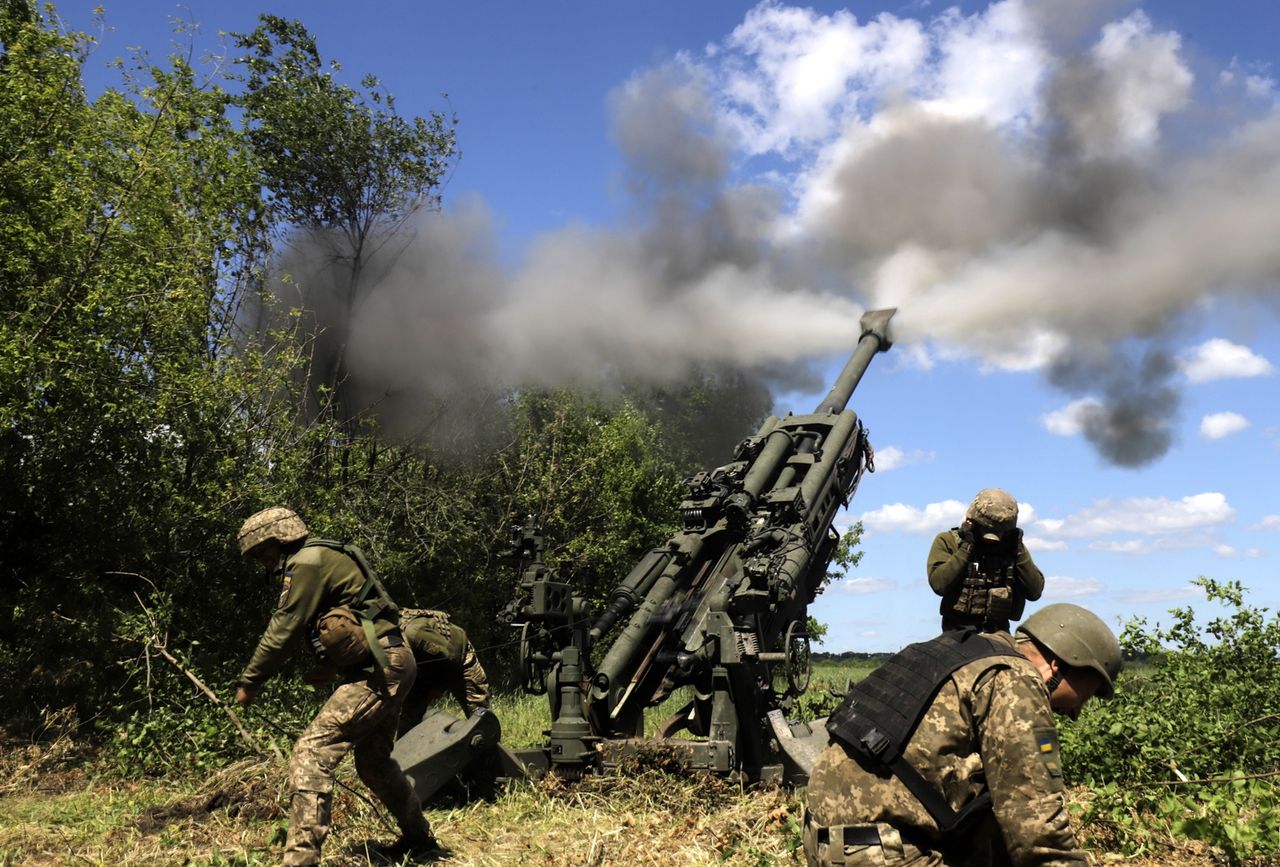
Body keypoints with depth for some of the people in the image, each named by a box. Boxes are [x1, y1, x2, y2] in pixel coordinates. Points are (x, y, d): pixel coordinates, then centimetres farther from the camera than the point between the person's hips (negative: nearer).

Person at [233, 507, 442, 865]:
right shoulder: (326, 559, 20)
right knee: (373, 761, 24)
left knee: (312, 751, -16)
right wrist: (331, 668, 16)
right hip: (390, 665, 11)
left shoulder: (308, 561, -10)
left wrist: (249, 681, -1)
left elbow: (284, 629, -11)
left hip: (378, 668, -11)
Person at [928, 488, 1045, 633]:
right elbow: (939, 584, -15)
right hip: (960, 630, -3)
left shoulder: (1011, 546, 9)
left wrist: (1018, 550, -5)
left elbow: (1035, 591, 1)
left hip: (998, 631, 3)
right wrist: (966, 547, -14)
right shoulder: (948, 541, 0)